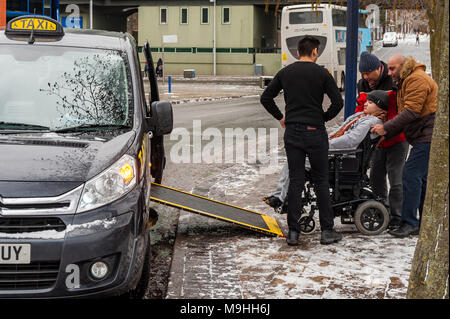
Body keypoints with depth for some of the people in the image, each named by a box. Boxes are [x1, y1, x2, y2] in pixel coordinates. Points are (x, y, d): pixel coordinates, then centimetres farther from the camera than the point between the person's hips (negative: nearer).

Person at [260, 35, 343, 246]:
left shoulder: (285, 73, 6)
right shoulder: (321, 73, -4)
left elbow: (265, 98, 8)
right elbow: (338, 102, -10)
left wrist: (280, 118, 15)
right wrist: (323, 118, 5)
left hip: (292, 133, 3)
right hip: (315, 132, -3)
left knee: (295, 181, 6)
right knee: (321, 181, 6)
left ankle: (293, 232, 5)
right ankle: (327, 231, 7)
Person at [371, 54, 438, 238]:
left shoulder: (417, 79, -12)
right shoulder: (405, 83, 22)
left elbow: (411, 112, -20)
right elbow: (404, 114, 19)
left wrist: (386, 128, -18)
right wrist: (386, 134, 7)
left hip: (428, 137, -11)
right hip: (423, 137, 11)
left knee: (412, 175, -14)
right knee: (422, 178, 11)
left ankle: (409, 222, -13)